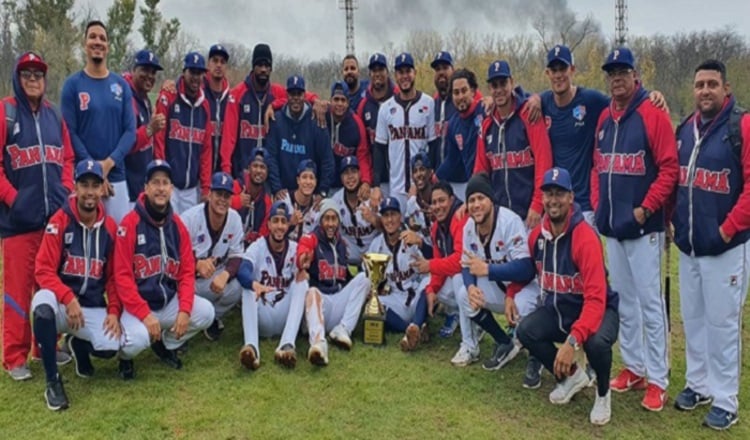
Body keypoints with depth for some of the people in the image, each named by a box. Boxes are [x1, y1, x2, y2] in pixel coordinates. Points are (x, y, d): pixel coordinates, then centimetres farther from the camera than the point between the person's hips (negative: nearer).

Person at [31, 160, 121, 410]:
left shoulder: (110, 227, 2)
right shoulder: (59, 222, -9)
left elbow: (114, 276, 6)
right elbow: (43, 271, -13)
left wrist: (114, 311, -6)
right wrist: (69, 298, -27)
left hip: (94, 307, 2)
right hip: (60, 303, -2)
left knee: (110, 347, -24)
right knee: (43, 303, -38)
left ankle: (78, 344, 18)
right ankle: (53, 381, -19)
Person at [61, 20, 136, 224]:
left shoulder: (121, 85, 9)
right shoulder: (72, 84, 1)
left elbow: (130, 130, 1)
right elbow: (70, 133, -5)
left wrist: (109, 163, -12)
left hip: (117, 176, 3)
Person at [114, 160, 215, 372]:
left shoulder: (178, 225, 3)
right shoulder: (130, 223, -13)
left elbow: (187, 271, 1)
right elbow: (122, 276, -16)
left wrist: (184, 309, -13)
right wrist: (145, 314, -23)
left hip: (170, 301, 5)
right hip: (137, 304, -5)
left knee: (205, 312, -15)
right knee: (137, 340, -31)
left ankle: (167, 343, 14)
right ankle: (126, 355, 10)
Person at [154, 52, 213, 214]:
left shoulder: (204, 105, 10)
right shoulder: (168, 97, -4)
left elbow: (206, 148, 10)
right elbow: (159, 139, -6)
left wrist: (206, 186, 6)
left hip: (193, 186, 4)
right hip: (169, 182, -4)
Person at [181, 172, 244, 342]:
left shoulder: (234, 218, -8)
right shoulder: (190, 217, -19)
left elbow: (237, 256, -7)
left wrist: (225, 275, -30)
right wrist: (197, 264, -42)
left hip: (216, 275, 3)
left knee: (235, 289, -26)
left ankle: (212, 318, 8)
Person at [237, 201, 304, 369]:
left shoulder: (296, 249, 6)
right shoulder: (257, 247, 0)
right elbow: (242, 270, -21)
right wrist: (254, 284, -44)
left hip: (286, 318, 1)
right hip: (262, 320, -1)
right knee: (248, 286, -25)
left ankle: (287, 345, -40)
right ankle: (251, 347, -45)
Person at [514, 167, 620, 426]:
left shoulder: (585, 238, -27)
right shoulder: (537, 234, -6)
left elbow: (596, 300, -34)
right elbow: (526, 269, 17)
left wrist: (573, 341, -44)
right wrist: (511, 295, -1)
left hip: (596, 310, -6)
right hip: (557, 309, 6)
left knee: (596, 342, -36)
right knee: (525, 331, -19)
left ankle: (603, 392, 1)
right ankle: (572, 376, 11)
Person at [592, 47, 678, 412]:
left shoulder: (653, 115, -9)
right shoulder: (604, 118, 12)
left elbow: (669, 168, -13)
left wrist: (646, 208, -17)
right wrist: (597, 204, 6)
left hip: (643, 227, -7)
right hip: (610, 226, 7)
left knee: (649, 302, -3)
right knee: (623, 300, 14)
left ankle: (657, 380, 7)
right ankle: (633, 367, 27)